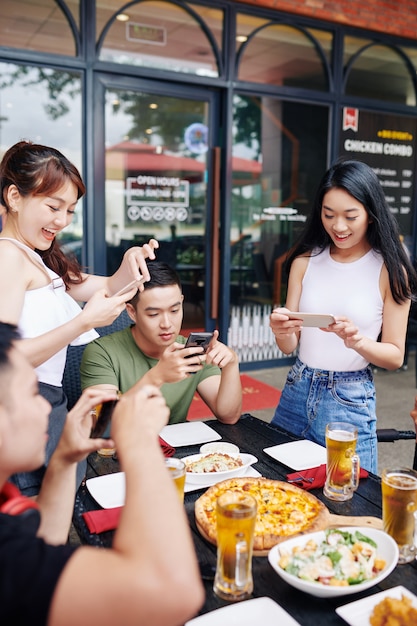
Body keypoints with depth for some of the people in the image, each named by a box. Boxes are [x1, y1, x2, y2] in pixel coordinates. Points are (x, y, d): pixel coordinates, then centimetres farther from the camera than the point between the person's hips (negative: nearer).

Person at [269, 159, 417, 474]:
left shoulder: (390, 270, -8)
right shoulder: (306, 261, 0)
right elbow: (290, 346, 2)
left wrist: (357, 340, -23)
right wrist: (282, 331, -20)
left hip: (350, 401, -3)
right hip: (297, 391, 4)